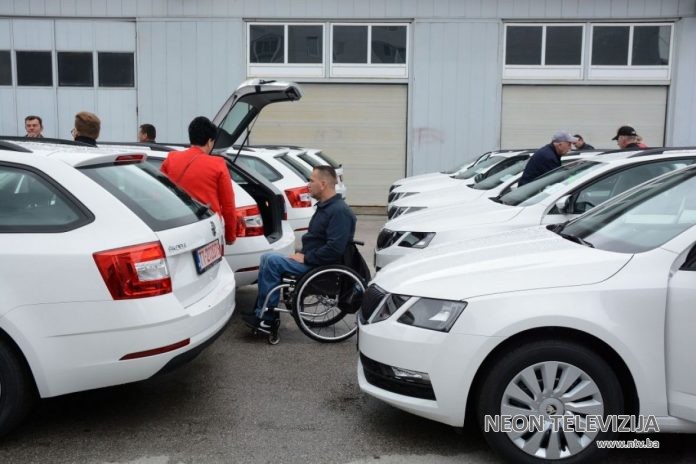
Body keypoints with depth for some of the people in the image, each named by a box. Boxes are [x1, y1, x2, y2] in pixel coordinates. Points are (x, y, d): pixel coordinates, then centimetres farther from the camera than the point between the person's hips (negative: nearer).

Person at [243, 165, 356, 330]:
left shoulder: (339, 211, -18)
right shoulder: (325, 206, 14)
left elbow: (335, 248, -27)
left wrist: (306, 258, -19)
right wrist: (302, 254, 6)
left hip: (321, 267, -10)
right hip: (310, 260, 10)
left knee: (272, 261, -18)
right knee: (268, 258, 3)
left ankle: (266, 317, -9)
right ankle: (262, 312, 2)